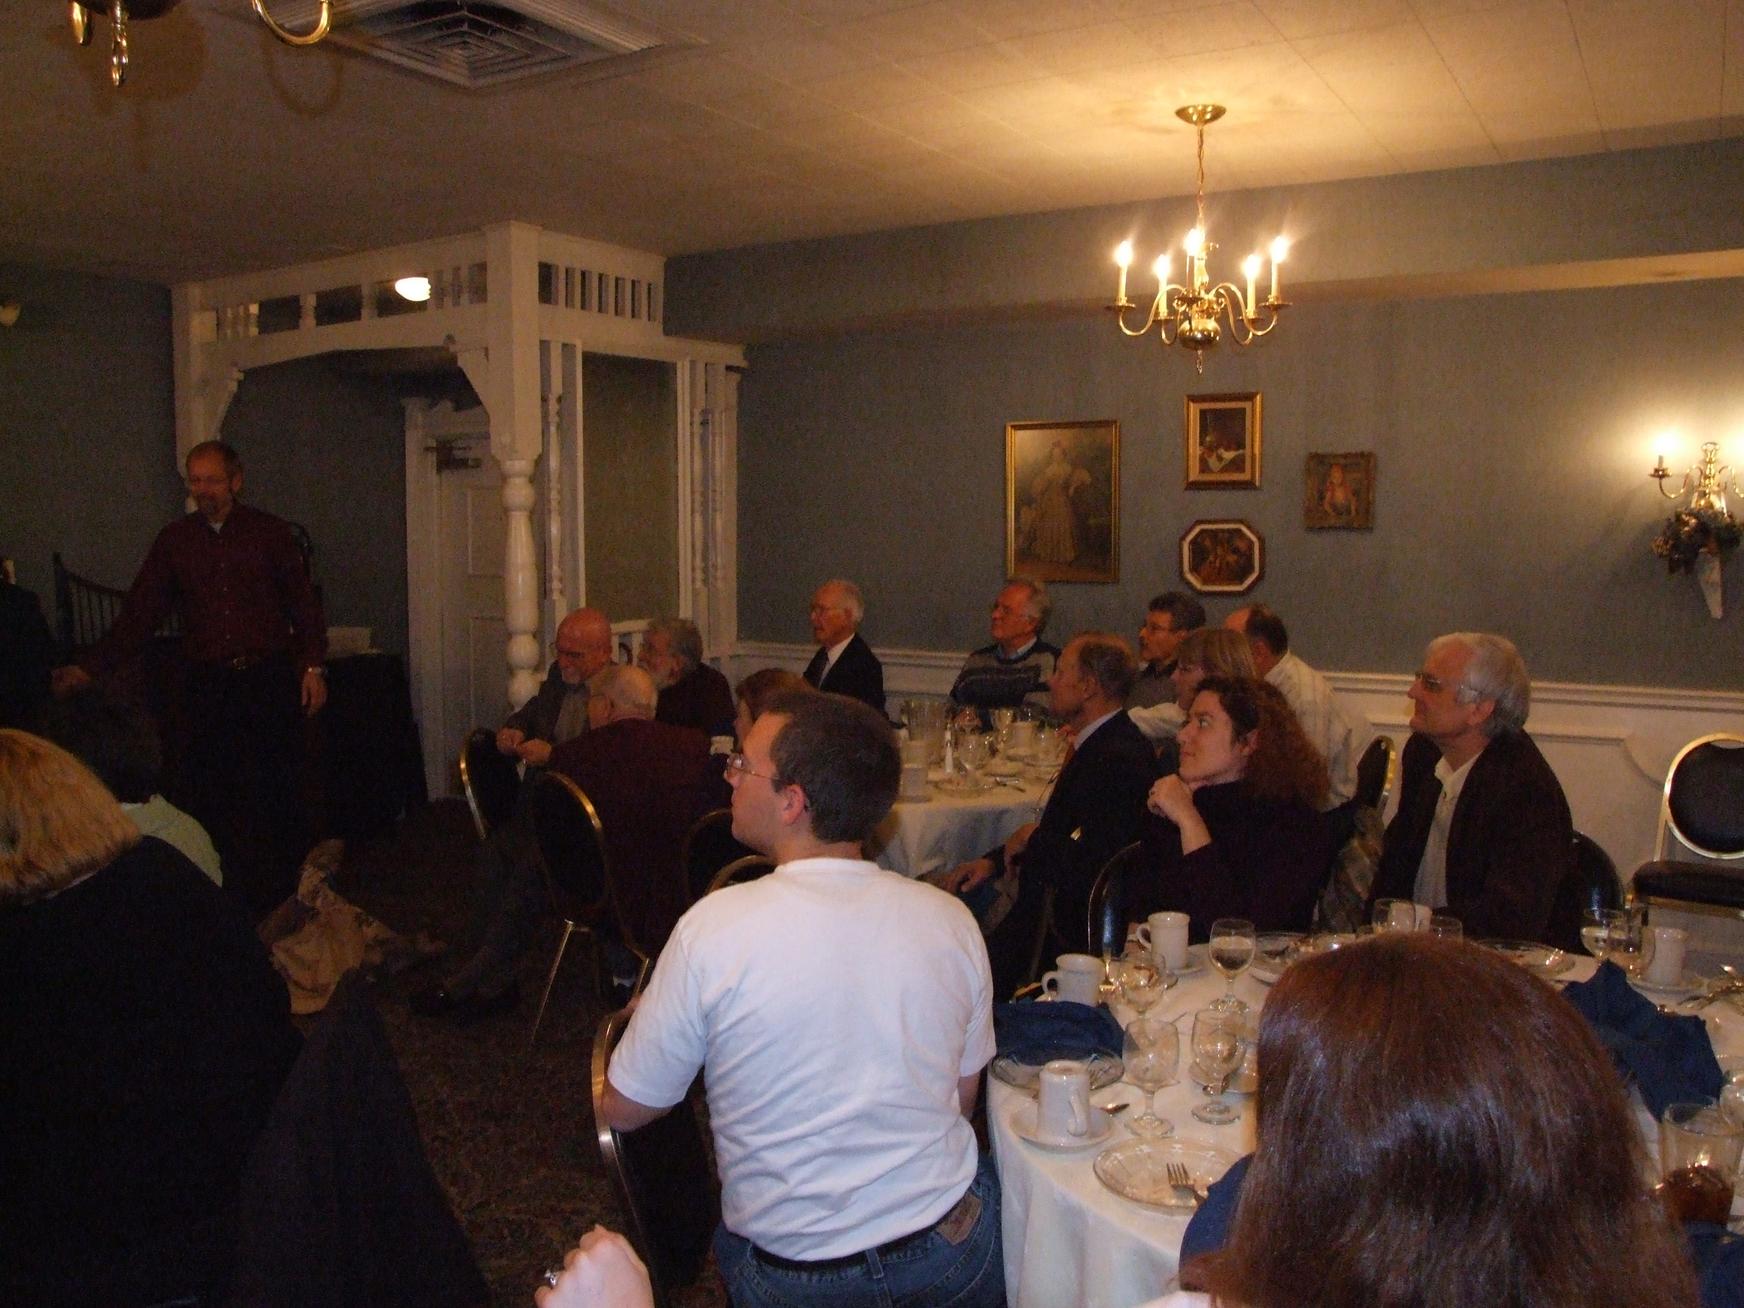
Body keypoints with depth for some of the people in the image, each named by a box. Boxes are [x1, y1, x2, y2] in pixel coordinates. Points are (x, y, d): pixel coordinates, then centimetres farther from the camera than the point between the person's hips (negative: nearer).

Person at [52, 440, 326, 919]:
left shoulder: (271, 533, 2)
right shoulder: (174, 540, 7)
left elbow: (304, 603, 3)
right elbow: (140, 612, 4)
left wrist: (313, 665, -5)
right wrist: (90, 667, -4)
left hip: (269, 678, -2)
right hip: (209, 682, 2)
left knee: (280, 789, 2)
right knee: (207, 790, 1)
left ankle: (288, 892, 16)